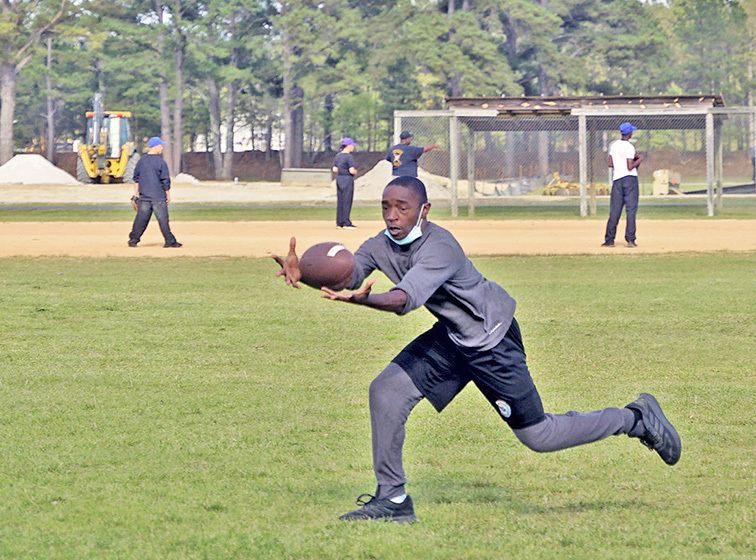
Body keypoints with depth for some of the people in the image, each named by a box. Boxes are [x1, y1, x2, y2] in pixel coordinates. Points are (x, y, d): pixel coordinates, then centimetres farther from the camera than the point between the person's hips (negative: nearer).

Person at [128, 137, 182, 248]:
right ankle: (170, 241, 0)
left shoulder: (141, 161, 9)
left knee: (141, 218, 8)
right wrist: (168, 194, 0)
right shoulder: (160, 161, -8)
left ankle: (133, 239, 7)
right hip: (158, 197, -5)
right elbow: (165, 180, -8)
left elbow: (136, 179, 13)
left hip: (144, 197, 5)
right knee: (163, 218, -2)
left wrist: (136, 194, 19)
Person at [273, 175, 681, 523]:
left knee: (538, 436, 0)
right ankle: (392, 499, 3)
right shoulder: (382, 245, -6)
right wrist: (303, 274, -39)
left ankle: (635, 418, 20)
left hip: (493, 342, -8)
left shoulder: (439, 247, -31)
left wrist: (362, 299, -64)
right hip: (451, 338, 8)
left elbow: (405, 300, -45)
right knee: (386, 389, -8)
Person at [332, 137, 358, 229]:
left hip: (339, 179, 8)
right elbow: (352, 171, -19)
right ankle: (346, 223, -2)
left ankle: (339, 222, 13)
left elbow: (334, 169, 9)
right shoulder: (349, 156, -14)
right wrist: (355, 171, 2)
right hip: (347, 180, -8)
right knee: (347, 202, -4)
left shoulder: (337, 156, 9)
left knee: (340, 201, 11)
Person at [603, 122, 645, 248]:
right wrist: (639, 160, 1)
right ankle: (630, 239, -6)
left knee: (614, 210, 6)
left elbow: (610, 164, 9)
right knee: (631, 209, -2)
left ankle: (609, 239, 4)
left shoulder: (614, 145, 8)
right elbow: (630, 167, -15)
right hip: (630, 178, -5)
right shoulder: (629, 147, -11)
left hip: (617, 179, 5)